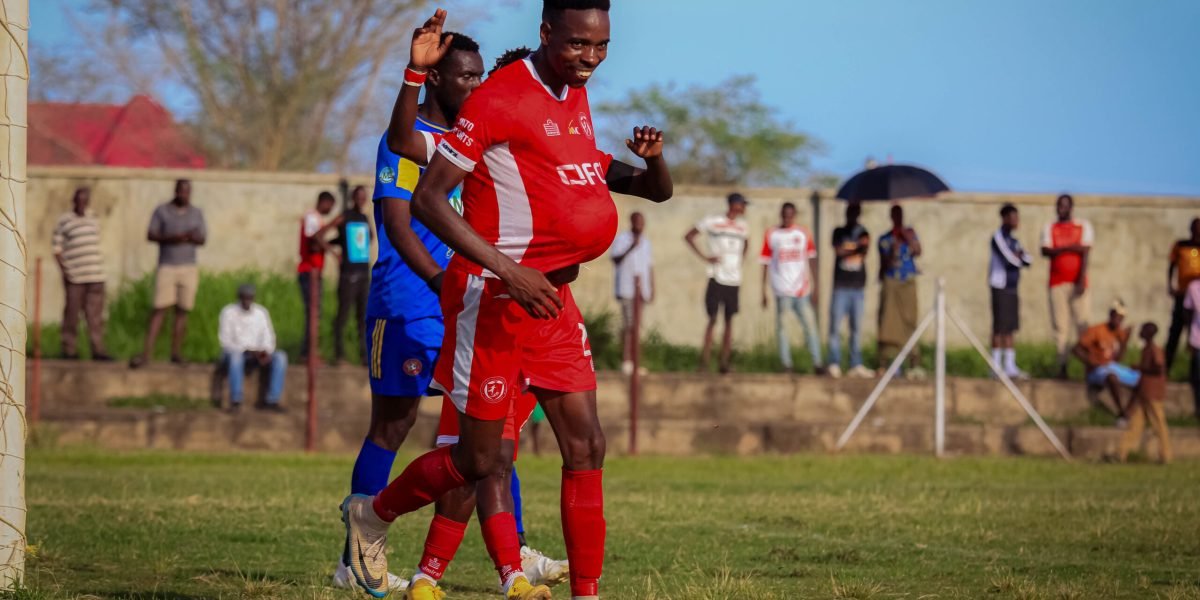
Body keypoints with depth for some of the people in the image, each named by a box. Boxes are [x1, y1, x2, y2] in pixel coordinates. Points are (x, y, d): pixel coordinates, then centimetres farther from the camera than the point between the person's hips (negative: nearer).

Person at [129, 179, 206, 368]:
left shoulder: (197, 213, 11)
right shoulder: (162, 211, 3)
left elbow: (202, 239, 8)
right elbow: (150, 235, -1)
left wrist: (190, 238, -15)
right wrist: (172, 238, -17)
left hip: (189, 268, 3)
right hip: (167, 266, -3)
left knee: (182, 311, 2)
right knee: (159, 309, -10)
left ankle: (176, 353, 7)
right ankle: (146, 353, -13)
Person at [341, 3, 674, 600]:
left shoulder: (577, 101, 12)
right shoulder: (499, 98, -14)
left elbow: (655, 191, 27)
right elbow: (427, 199, -18)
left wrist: (651, 158, 3)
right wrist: (507, 271, -24)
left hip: (551, 298, 7)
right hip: (492, 298, -7)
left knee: (585, 447, 0)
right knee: (477, 460, 2)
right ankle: (371, 515, 26)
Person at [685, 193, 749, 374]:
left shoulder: (743, 227, 11)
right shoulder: (712, 222, -4)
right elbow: (689, 236, 1)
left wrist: (741, 260, 14)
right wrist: (705, 256, -7)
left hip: (734, 279, 5)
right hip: (717, 277, -5)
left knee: (729, 320, 5)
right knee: (713, 319, -7)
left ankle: (724, 362, 8)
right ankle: (704, 361, -6)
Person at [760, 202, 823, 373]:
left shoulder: (803, 233, 8)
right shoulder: (772, 235, 5)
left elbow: (811, 260, 11)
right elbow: (766, 264, 7)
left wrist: (814, 285, 6)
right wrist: (763, 290, 4)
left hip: (802, 288, 1)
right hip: (782, 289, -1)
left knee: (809, 324, -2)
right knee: (781, 327, -2)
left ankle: (817, 362, 1)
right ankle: (786, 364, 3)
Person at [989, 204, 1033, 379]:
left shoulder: (1012, 240, 19)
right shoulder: (998, 237, -7)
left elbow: (1028, 260, 10)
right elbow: (1010, 259, -17)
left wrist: (1019, 256, -10)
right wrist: (1020, 258, 4)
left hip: (1012, 287, 8)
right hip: (1000, 287, -8)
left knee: (1011, 328, 7)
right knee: (999, 327, -7)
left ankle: (1010, 366, 8)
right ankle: (996, 366, -6)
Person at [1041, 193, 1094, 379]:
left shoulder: (1083, 227, 7)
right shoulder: (1050, 228, 12)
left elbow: (1085, 253, -3)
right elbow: (1045, 251, -3)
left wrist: (1082, 280, -13)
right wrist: (1070, 248, -13)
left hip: (1077, 283, -2)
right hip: (1057, 283, 2)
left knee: (1083, 322, -9)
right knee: (1060, 325, -1)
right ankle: (1062, 365, 0)